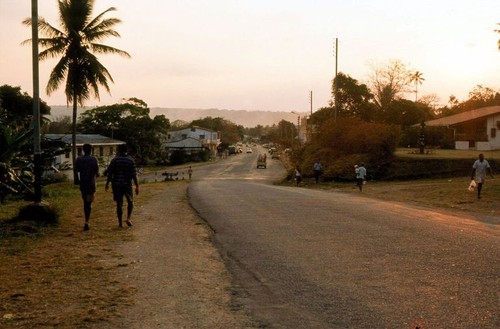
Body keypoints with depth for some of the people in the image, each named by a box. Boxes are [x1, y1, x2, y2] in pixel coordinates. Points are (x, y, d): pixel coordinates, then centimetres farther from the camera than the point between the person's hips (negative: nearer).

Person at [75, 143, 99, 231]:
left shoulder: (79, 159, 2)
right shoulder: (93, 159, -6)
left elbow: (76, 171, 4)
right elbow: (97, 171, -1)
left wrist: (78, 182, 15)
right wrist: (97, 174, 17)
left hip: (82, 183, 3)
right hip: (91, 183, -3)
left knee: (85, 202, 18)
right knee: (89, 203, -3)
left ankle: (87, 220, 24)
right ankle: (86, 222, -15)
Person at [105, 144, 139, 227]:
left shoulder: (115, 160, -2)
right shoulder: (130, 160, -3)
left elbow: (110, 173, -3)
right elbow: (134, 175, -6)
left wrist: (107, 184, 7)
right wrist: (137, 186, -3)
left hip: (116, 185, 1)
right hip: (127, 184, -1)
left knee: (119, 204, 6)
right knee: (130, 202, 17)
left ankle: (120, 223, 7)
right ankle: (128, 218, 2)